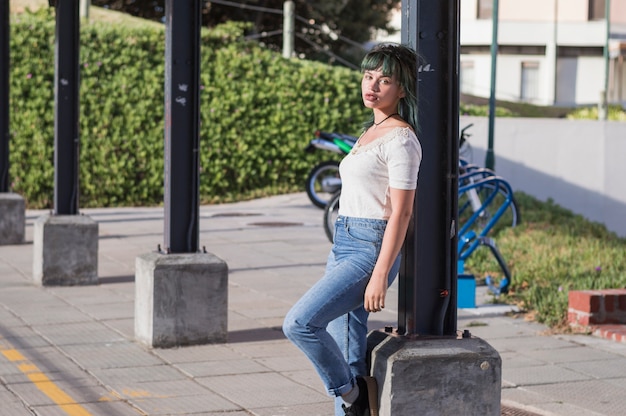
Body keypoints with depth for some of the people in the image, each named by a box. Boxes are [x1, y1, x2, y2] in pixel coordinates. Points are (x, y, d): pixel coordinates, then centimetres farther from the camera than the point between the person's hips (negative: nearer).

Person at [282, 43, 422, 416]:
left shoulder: (401, 139, -11)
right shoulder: (371, 132, 17)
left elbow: (401, 213, -16)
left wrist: (379, 276, -21)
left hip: (371, 249, -9)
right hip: (344, 246, 9)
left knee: (299, 323, -20)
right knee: (346, 353, 7)